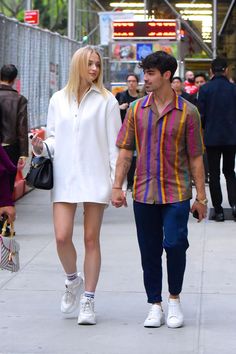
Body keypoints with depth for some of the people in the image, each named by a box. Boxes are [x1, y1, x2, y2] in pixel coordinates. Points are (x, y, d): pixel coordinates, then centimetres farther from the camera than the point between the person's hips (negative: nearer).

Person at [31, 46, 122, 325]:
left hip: (95, 178, -2)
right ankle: (73, 280, 21)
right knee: (62, 237, -8)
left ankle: (88, 301, 11)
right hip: (64, 178, 2)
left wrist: (117, 181, -5)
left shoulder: (106, 100, 2)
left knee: (91, 239, 2)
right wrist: (42, 147, -6)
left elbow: (114, 144, 1)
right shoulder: (58, 100, 10)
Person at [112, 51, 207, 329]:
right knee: (149, 251, 7)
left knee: (175, 245, -9)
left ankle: (174, 299, 14)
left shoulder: (187, 112, -3)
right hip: (144, 192, 3)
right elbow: (125, 150, 7)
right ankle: (155, 305, 20)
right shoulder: (137, 109, 5)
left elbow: (195, 157, 0)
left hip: (176, 192, -3)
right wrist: (117, 186, -1)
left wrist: (201, 196, -1)